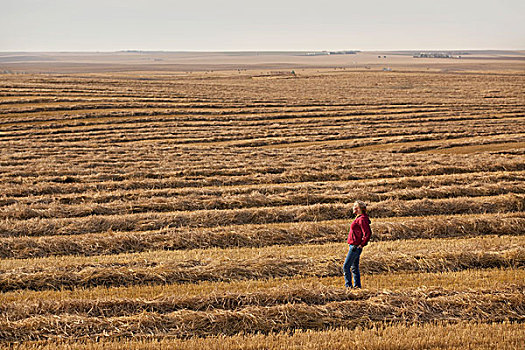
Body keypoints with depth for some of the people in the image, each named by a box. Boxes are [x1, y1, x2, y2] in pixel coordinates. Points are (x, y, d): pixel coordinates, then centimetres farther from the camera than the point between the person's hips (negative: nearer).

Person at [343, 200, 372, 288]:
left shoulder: (362, 219, -18)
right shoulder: (359, 218, 13)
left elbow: (368, 233, -24)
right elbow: (366, 233, 26)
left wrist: (361, 245, -17)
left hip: (355, 247, -10)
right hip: (354, 247, 10)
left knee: (346, 266, -8)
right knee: (354, 267, 13)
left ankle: (348, 285, -4)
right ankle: (357, 285, 17)